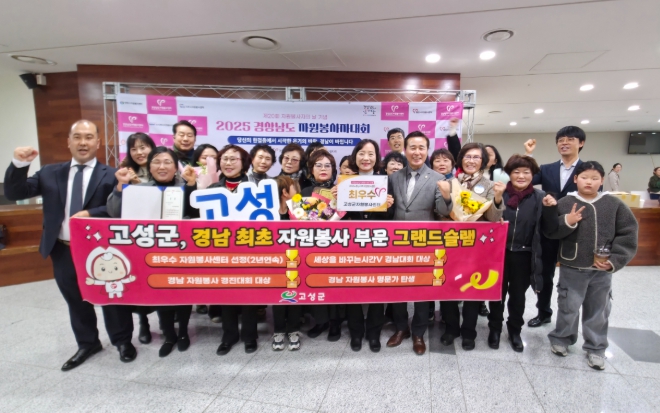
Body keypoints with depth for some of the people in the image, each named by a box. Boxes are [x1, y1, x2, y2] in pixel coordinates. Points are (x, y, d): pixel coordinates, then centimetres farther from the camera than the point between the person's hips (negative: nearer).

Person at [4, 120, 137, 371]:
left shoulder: (110, 175, -5)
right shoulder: (50, 173, 8)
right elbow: (14, 193, 3)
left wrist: (90, 213, -28)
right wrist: (19, 164, -12)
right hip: (63, 251, 5)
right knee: (75, 301, 18)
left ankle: (123, 341, 28)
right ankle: (87, 343, 38)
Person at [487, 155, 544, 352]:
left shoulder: (539, 197, -4)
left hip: (523, 255, 1)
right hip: (499, 252, -1)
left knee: (518, 295, 16)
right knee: (498, 293, 13)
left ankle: (515, 331, 37)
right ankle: (495, 329, 34)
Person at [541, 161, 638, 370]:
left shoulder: (614, 204, 0)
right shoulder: (565, 203, -6)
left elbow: (628, 233, 0)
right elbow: (550, 232, -8)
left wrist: (615, 260, -8)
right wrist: (567, 222, -26)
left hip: (602, 270, 2)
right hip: (572, 268, -2)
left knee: (598, 310, 15)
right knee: (569, 307, 10)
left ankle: (596, 348, 32)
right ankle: (561, 339, 31)